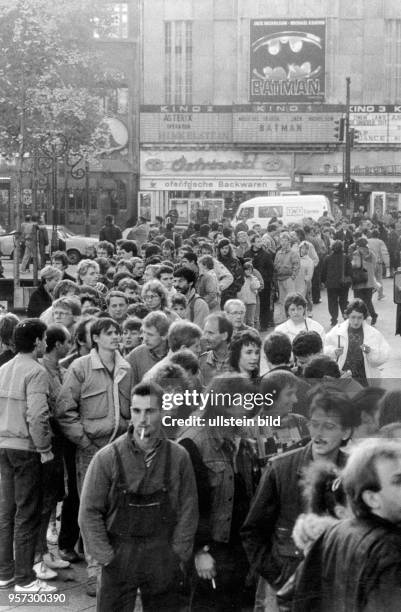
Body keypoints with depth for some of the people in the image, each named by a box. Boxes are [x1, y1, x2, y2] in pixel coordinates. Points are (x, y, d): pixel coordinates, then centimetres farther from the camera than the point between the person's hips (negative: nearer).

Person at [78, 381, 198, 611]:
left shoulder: (179, 457, -2)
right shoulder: (107, 458, -6)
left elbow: (188, 511, 3)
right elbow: (90, 512, -4)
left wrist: (178, 556, -1)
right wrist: (107, 558, -6)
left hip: (164, 564, 1)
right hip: (119, 562, -1)